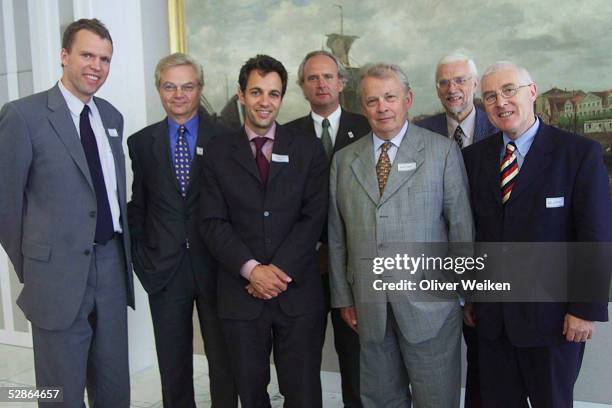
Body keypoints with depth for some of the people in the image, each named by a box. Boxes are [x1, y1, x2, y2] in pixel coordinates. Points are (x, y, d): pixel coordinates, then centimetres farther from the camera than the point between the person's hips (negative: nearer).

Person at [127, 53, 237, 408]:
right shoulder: (141, 142, 5)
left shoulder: (224, 139, -3)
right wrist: (142, 257, 2)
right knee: (173, 364, 15)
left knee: (223, 360, 11)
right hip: (163, 269, 2)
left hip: (214, 267, -2)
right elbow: (138, 205, 8)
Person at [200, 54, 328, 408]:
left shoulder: (309, 149, 4)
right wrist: (251, 269, -13)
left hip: (298, 292, 0)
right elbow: (214, 222, -1)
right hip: (241, 292, 1)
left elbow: (314, 217, -3)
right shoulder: (218, 153, 5)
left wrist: (279, 269, -12)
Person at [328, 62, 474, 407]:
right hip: (368, 304, 3)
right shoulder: (344, 160, 8)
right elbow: (337, 234, 8)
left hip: (429, 299, -3)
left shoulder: (443, 151, -1)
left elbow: (461, 225, -1)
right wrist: (343, 297, 7)